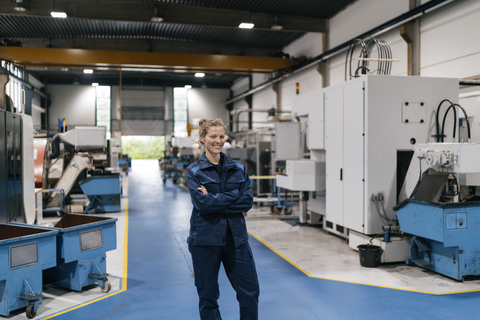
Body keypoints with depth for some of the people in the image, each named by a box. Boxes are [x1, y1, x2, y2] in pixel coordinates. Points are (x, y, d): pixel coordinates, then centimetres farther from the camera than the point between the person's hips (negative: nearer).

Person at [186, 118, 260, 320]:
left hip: (236, 238, 3)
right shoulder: (194, 171, -3)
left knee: (250, 291, 7)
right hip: (205, 240, -3)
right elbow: (202, 203, -18)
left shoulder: (238, 169, 6)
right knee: (208, 296, 10)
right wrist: (234, 195, -13)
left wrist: (215, 201, -14)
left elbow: (247, 201, -6)